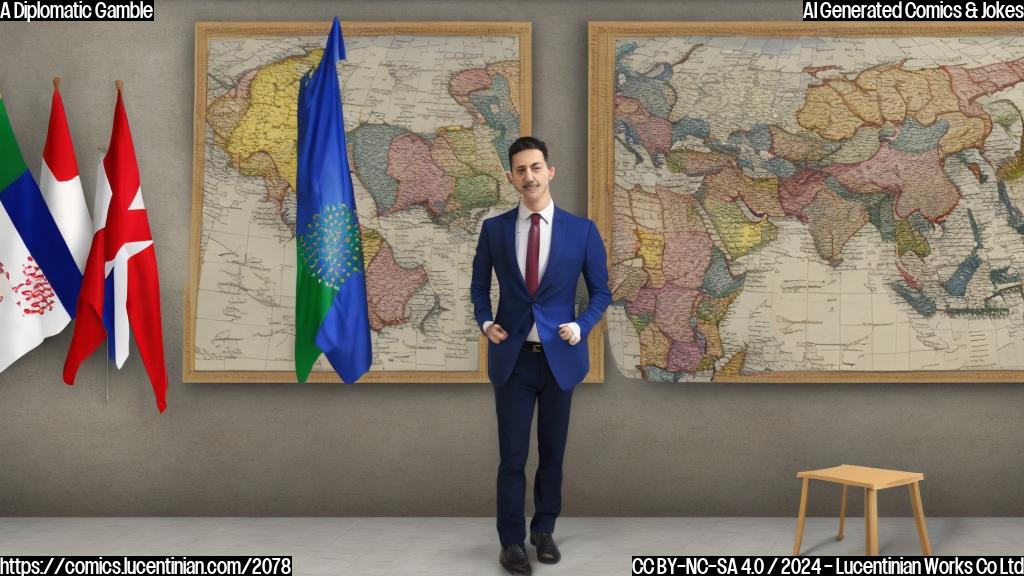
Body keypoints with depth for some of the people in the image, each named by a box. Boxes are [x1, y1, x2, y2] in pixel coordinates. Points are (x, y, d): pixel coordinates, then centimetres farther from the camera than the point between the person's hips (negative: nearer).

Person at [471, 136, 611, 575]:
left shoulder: (582, 230, -1)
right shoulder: (494, 229, 2)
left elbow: (600, 291, 5)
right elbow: (479, 284, 12)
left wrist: (581, 326, -12)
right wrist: (485, 321, -6)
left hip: (560, 356, 0)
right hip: (513, 357, 0)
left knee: (552, 451, 11)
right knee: (512, 454, 1)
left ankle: (544, 531, 27)